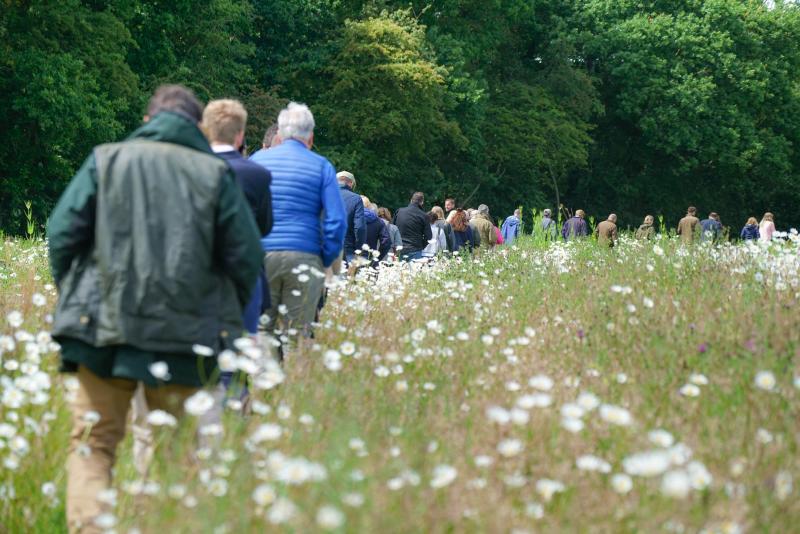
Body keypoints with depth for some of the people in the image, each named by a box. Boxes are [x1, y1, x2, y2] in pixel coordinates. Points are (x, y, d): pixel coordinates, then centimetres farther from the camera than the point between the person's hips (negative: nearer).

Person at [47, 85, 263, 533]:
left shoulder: (106, 160, 5)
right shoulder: (215, 173, 4)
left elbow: (63, 234, 1)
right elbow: (246, 257, 2)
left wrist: (75, 298, 13)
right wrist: (225, 318, 17)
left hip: (103, 326, 0)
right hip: (185, 335, 0)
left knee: (92, 444, 5)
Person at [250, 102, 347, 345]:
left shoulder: (257, 160, 8)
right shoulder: (322, 166, 3)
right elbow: (337, 220, -2)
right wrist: (326, 261, 6)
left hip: (260, 256, 1)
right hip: (304, 258, -1)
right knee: (298, 336, 0)